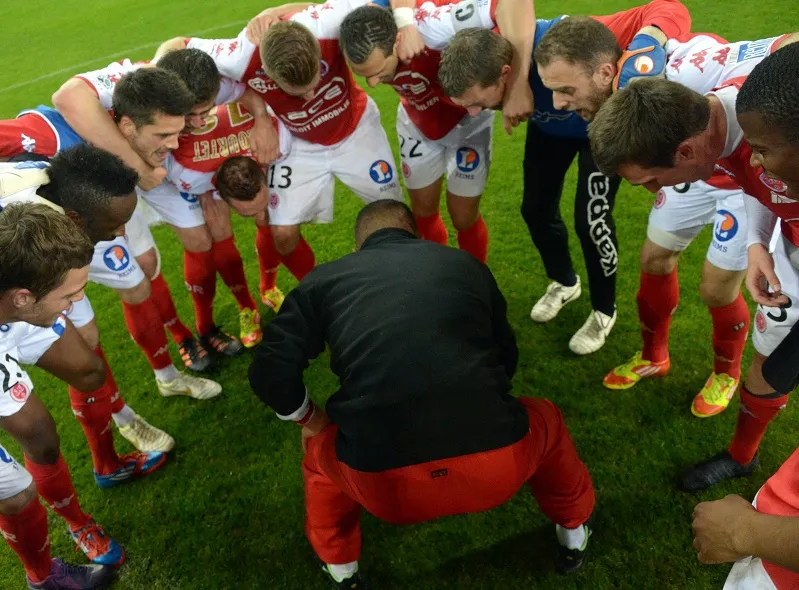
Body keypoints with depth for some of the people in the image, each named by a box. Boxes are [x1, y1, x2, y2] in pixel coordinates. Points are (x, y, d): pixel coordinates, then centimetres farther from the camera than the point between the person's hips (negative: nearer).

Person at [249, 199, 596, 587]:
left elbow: (270, 373, 7)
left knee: (320, 449, 35)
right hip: (496, 467, 2)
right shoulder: (465, 263, 18)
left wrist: (311, 419, 27)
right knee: (544, 420, 36)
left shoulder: (324, 280, 13)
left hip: (385, 484, 0)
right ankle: (574, 533, 55)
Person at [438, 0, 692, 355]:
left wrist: (646, 47, -62)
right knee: (536, 207, 8)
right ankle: (564, 283, 38)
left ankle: (604, 312, 18)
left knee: (591, 220, -9)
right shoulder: (482, 63, -30)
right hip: (549, 126, 5)